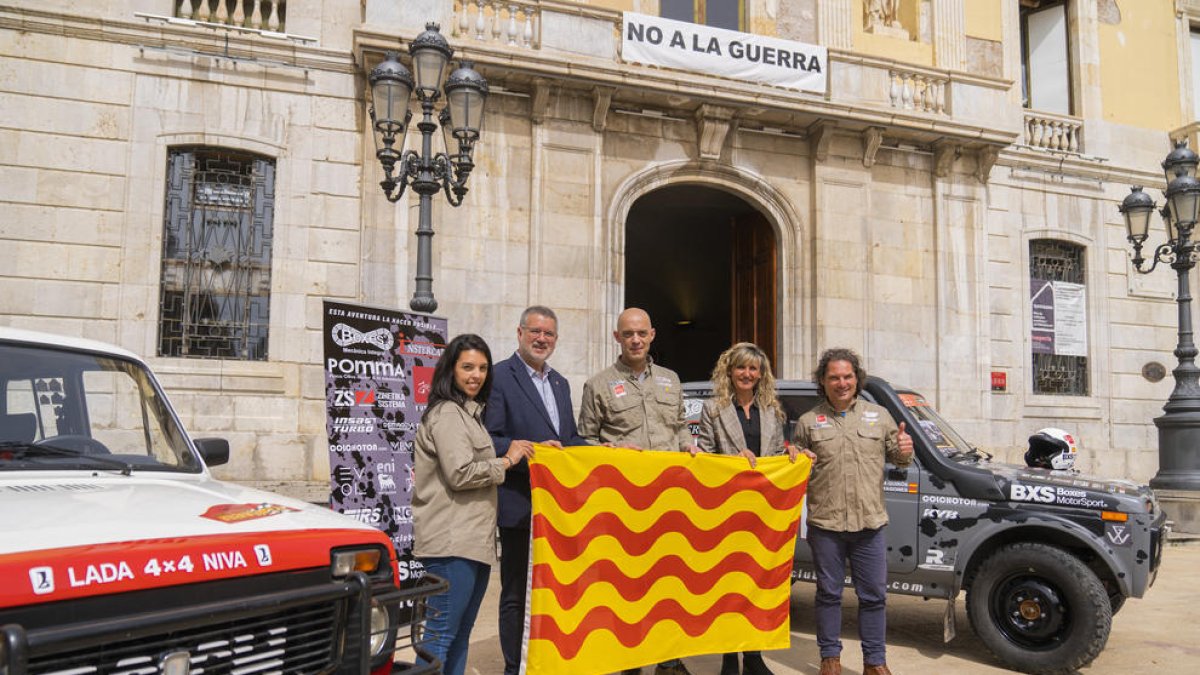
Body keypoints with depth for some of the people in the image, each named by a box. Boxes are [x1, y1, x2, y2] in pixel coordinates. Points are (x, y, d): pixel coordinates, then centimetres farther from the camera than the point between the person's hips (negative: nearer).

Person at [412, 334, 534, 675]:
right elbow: (461, 473, -19)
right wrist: (507, 461, -8)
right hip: (452, 541, -10)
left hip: (474, 540, 10)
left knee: (460, 633, 13)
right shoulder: (447, 413, -11)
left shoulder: (469, 412, 20)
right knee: (442, 633, -7)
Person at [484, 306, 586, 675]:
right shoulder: (499, 376, -7)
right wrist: (531, 449, -25)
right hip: (520, 505, -7)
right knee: (517, 595, 5)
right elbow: (489, 440, -14)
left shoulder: (560, 383, 17)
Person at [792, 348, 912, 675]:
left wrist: (905, 450, -10)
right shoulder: (808, 422, 5)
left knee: (874, 595, 8)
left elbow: (897, 458, 12)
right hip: (825, 524, -1)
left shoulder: (879, 415, 9)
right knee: (829, 593, 9)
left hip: (870, 524, 1)